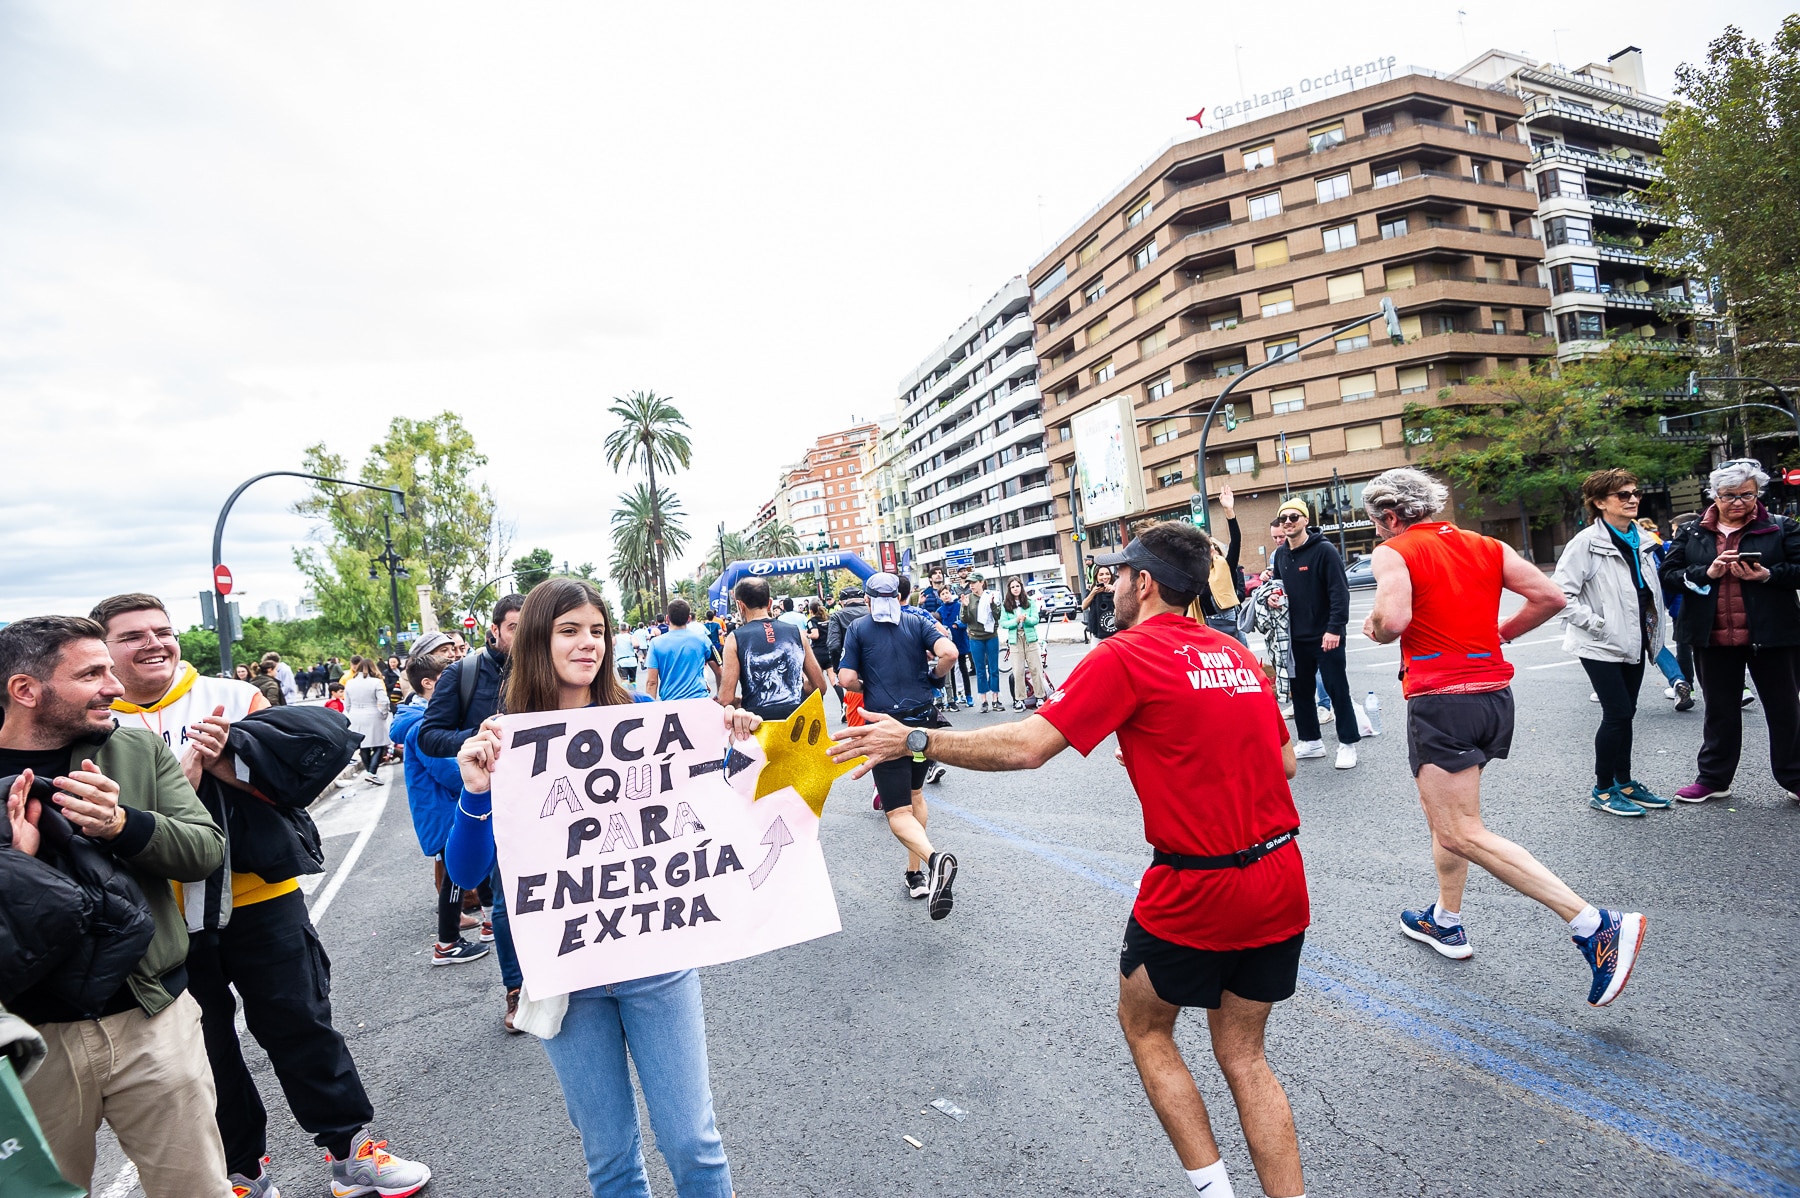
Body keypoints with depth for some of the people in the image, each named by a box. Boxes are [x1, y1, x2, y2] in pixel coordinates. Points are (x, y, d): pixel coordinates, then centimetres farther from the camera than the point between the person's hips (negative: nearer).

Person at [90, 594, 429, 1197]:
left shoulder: (234, 698, -4)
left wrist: (223, 760, -23)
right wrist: (188, 763, -23)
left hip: (260, 897, -1)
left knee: (301, 1026, 8)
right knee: (206, 1048, 16)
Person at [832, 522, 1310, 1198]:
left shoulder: (1126, 656, -14)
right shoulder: (1238, 655, 8)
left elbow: (1024, 747, -20)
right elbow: (1283, 763, 15)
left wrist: (914, 740, -12)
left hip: (1195, 893, -6)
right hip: (1282, 882, 7)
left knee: (1143, 1025, 20)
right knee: (1242, 1055, 21)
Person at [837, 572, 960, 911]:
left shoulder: (858, 629, 2)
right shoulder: (918, 622, 6)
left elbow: (847, 680, -7)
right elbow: (949, 653, -11)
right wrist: (934, 676, 8)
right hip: (923, 721, 4)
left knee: (898, 813, -4)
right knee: (915, 796, 24)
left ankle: (933, 859, -32)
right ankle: (916, 874, 26)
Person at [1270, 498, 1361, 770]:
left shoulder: (1324, 550, -11)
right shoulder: (1279, 555, 9)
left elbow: (1340, 592, -16)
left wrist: (1334, 628, -23)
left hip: (1326, 636, -6)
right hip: (1296, 637, 7)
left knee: (1337, 690, 2)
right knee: (1300, 690, 13)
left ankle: (1347, 744, 13)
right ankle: (1310, 741, 25)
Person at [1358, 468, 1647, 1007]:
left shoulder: (1393, 553, -8)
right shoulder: (1486, 547, 12)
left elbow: (1393, 619, -24)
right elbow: (1550, 596, 5)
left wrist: (1374, 628, -2)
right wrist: (1501, 632, 17)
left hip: (1440, 702, -9)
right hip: (1494, 694, 9)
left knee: (1462, 834, -6)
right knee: (1443, 813, 23)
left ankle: (1596, 925, -13)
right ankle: (1445, 922, 36)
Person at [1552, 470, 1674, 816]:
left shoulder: (1639, 540, 9)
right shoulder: (1587, 542, -14)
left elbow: (1649, 590, 23)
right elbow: (1562, 593, -20)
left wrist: (1651, 631, 13)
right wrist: (1597, 624, -19)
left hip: (1634, 642, 7)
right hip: (1602, 646, -7)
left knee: (1625, 712, 13)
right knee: (1617, 713, -6)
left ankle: (1624, 782, 25)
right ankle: (1602, 790, 6)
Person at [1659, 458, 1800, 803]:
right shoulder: (1693, 533, 5)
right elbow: (1668, 572, -1)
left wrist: (1767, 575, -20)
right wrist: (1706, 573, -16)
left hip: (1771, 635, -1)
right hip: (1714, 639, 2)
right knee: (1719, 710, 14)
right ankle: (1713, 779, 25)